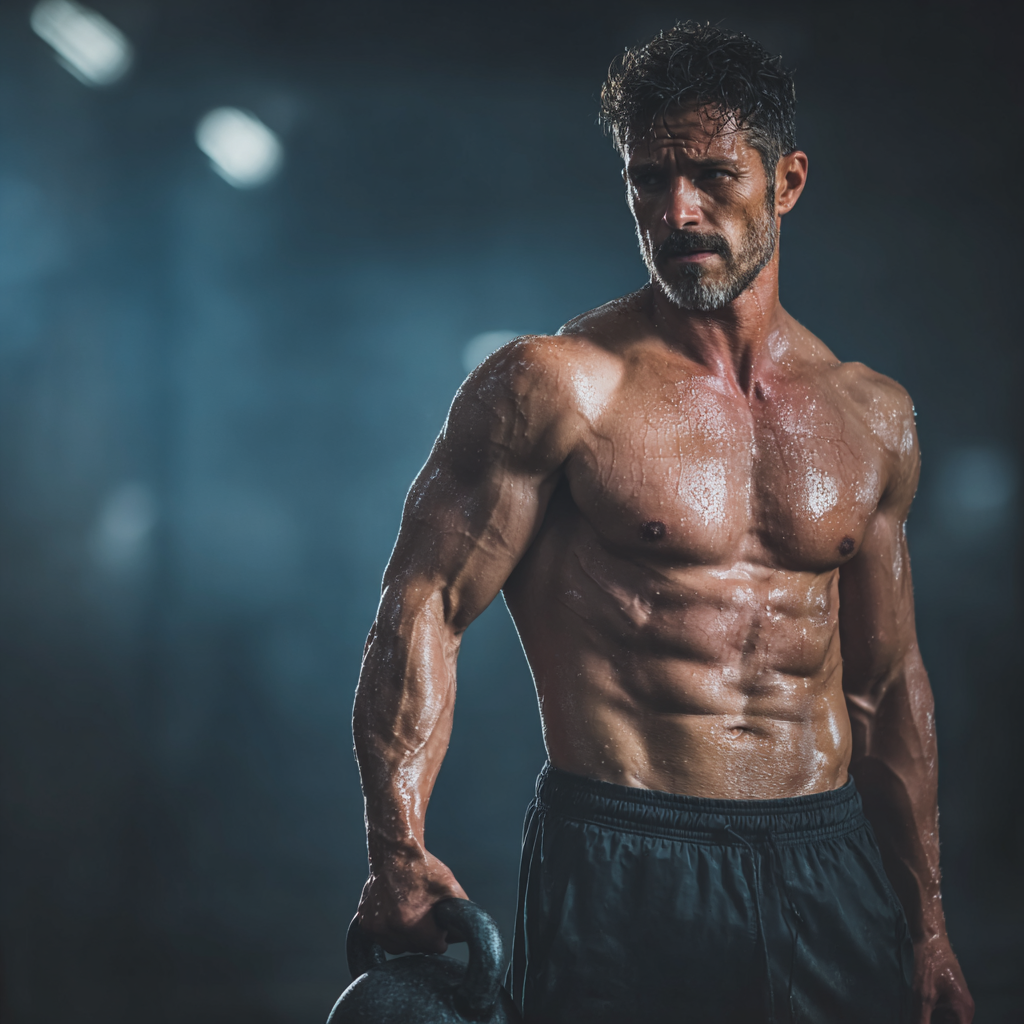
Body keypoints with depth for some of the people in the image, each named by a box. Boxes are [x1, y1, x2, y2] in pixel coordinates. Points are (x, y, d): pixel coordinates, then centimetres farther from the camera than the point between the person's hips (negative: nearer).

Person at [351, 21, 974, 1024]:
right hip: (623, 868, -4)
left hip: (833, 869, 5)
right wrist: (400, 855, -23)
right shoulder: (555, 385, -6)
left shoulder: (872, 417, 9)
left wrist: (926, 927, 16)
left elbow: (885, 685, 16)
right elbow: (422, 610, -10)